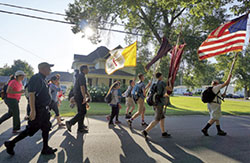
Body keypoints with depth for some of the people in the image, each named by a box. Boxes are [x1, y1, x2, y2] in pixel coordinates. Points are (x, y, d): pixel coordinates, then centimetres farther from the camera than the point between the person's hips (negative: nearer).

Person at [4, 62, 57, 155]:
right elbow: (31, 94, -23)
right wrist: (33, 110, -26)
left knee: (46, 128, 12)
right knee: (31, 130, 2)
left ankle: (45, 149, 23)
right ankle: (11, 144, 21)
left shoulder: (43, 80, 13)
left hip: (44, 110, 10)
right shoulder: (35, 78, -16)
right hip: (38, 110, -9)